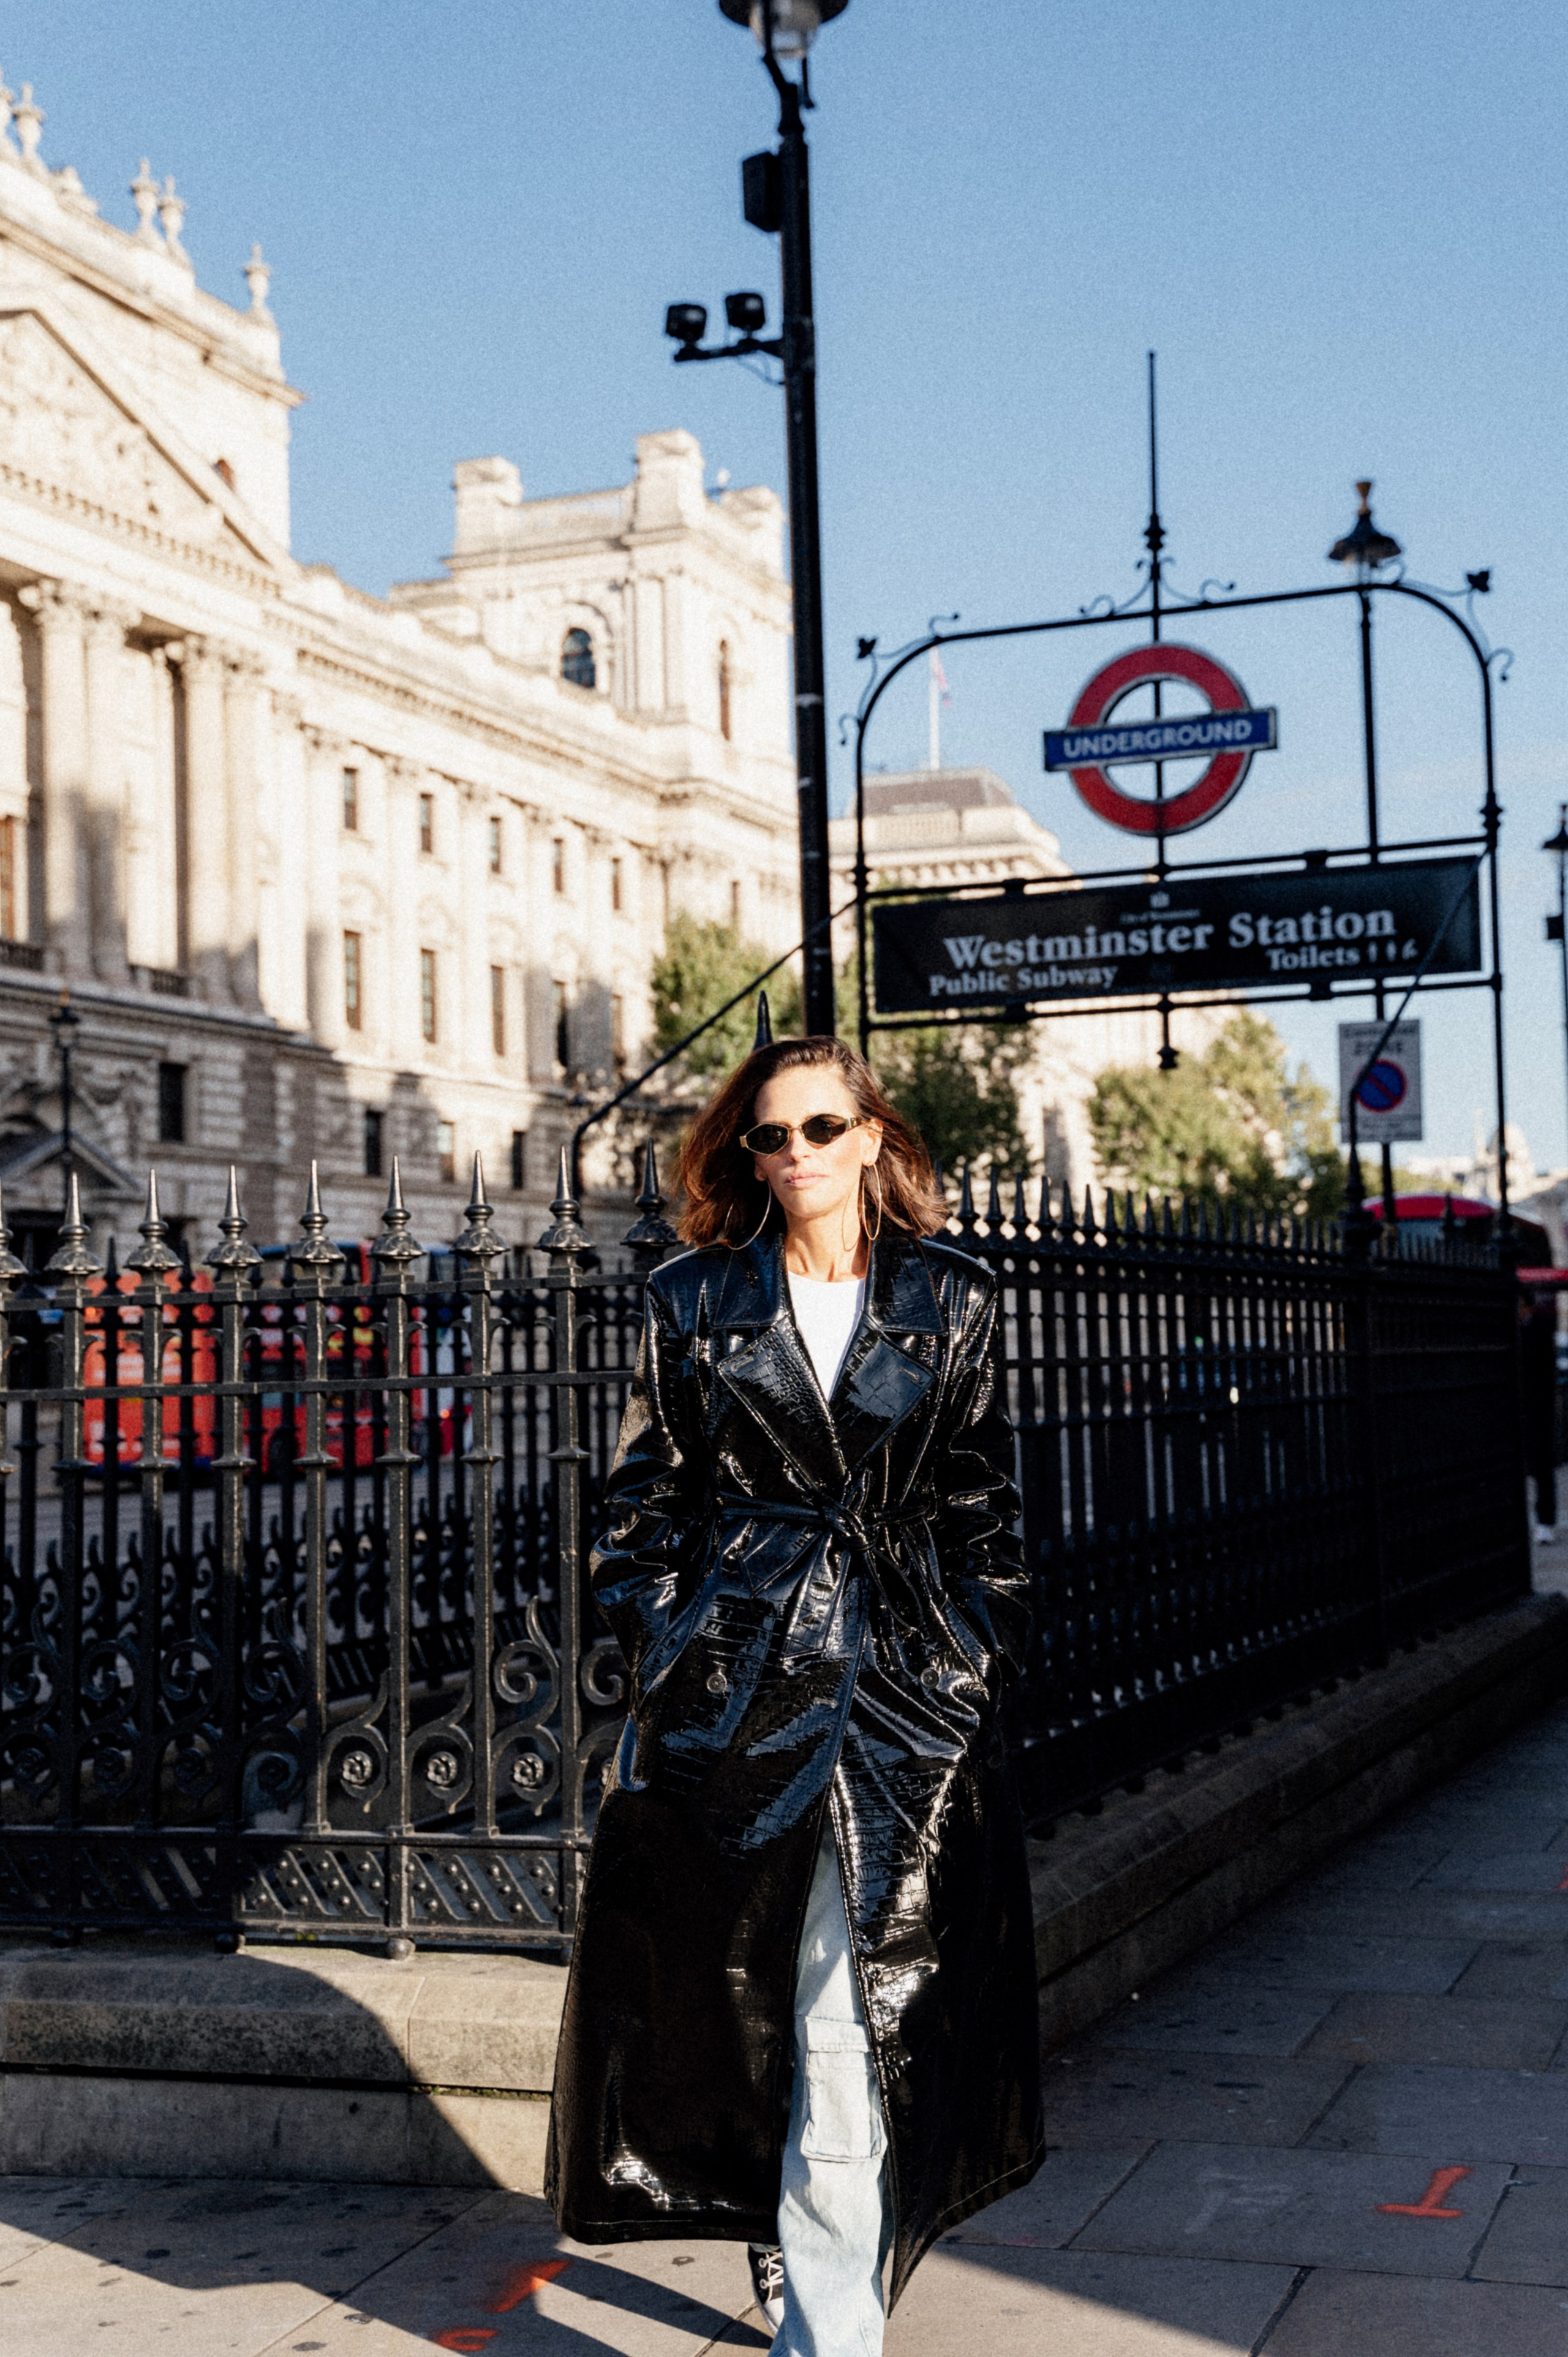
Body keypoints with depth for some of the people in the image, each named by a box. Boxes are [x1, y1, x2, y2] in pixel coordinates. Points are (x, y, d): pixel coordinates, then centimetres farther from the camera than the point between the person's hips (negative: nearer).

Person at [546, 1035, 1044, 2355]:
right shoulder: (694, 1302, 4)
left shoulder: (952, 1304, 6)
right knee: (744, 1991, 8)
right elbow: (646, 1502, 6)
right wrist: (661, 1673, 0)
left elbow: (985, 1509, 10)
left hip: (904, 1694, 0)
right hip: (735, 1684, 1)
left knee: (857, 2016, -2)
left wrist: (977, 1670, 4)